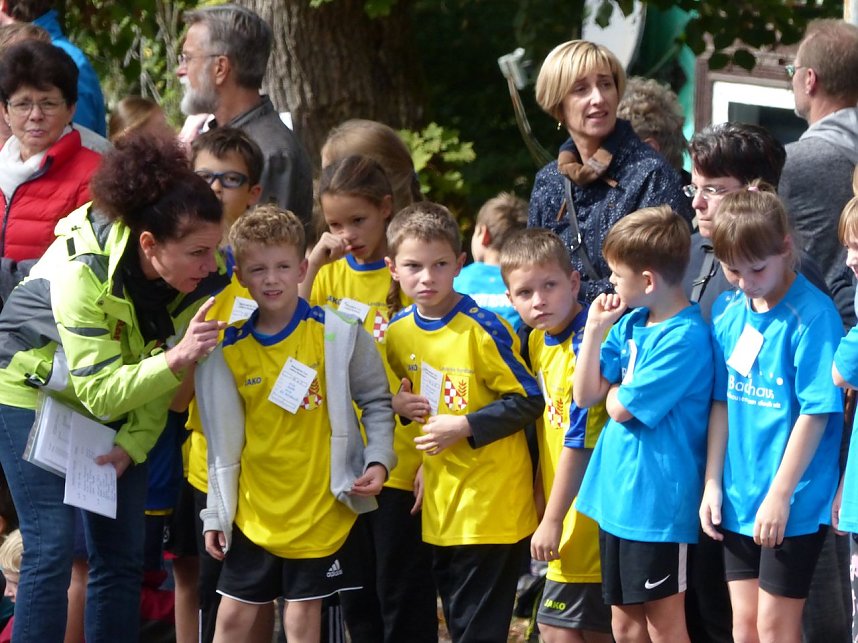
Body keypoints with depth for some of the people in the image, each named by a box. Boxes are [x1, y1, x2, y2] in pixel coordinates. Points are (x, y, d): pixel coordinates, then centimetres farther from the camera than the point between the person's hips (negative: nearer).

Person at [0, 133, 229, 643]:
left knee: (123, 552, 3)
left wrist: (135, 444, -9)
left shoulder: (202, 275, -20)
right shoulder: (83, 270, -35)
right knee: (53, 548, -12)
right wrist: (175, 360, -47)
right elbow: (99, 391, -34)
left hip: (120, 398, 5)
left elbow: (164, 376, -4)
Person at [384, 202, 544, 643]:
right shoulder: (398, 331, 4)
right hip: (439, 499, 7)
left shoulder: (483, 329, -17)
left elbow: (529, 401, -14)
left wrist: (464, 426, -19)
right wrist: (398, 403, 0)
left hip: (491, 502, -7)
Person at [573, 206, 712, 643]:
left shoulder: (685, 337, -19)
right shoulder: (630, 324, 8)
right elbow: (584, 395, 7)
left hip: (658, 502, -9)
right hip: (616, 493, 9)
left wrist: (616, 389, 3)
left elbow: (621, 407, -18)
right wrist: (595, 328, 0)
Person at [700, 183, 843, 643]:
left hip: (793, 502, -6)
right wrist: (713, 484, 5)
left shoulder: (811, 316, -16)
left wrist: (779, 496, -16)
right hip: (738, 499, 6)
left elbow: (816, 413, -17)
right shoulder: (727, 312, 4)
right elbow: (722, 402, 9)